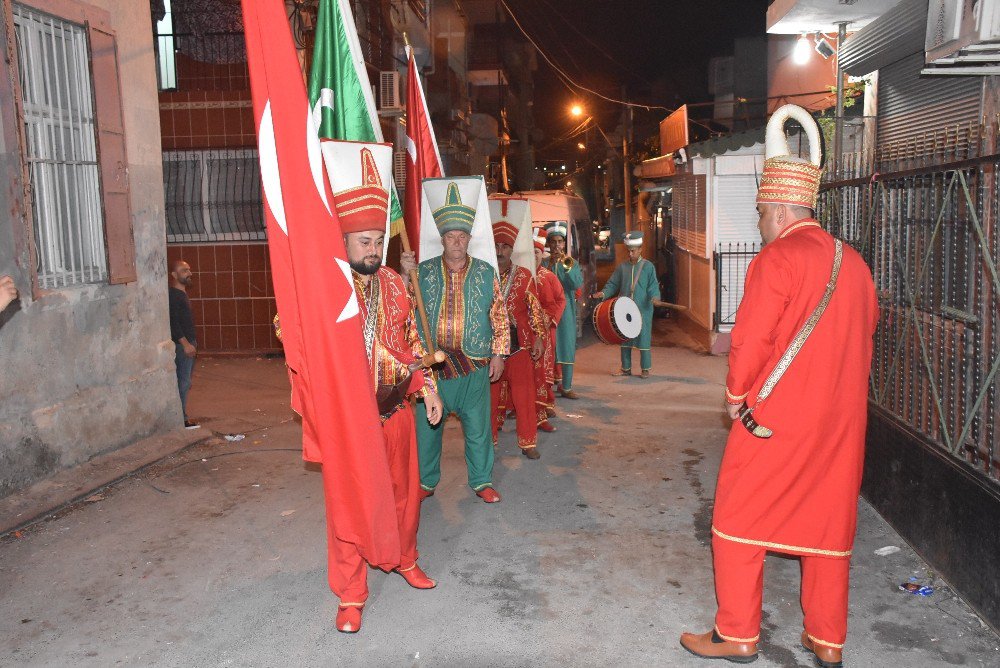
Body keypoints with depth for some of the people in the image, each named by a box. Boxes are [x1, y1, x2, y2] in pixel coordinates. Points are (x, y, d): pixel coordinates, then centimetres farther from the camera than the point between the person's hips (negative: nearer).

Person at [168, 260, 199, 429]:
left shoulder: (182, 294, 17)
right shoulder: (173, 295, -14)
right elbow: (173, 322, -21)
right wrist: (185, 343, -23)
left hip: (189, 343, 10)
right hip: (182, 344, -10)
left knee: (185, 381, 13)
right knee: (183, 382, -7)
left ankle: (182, 416, 19)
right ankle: (181, 419, -3)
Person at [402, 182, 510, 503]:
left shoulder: (485, 272, 4)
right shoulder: (425, 271, 6)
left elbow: (499, 317, 4)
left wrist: (498, 354, -1)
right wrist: (405, 273, -11)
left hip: (474, 364, -1)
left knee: (477, 426, 6)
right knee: (427, 424, 8)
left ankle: (482, 482, 21)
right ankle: (426, 481, 24)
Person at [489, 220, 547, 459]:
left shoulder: (524, 276, 4)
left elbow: (534, 309, 4)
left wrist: (539, 337, -4)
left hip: (519, 344, -1)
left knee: (524, 396, 0)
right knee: (490, 395, 8)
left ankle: (528, 442, 11)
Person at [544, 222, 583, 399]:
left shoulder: (572, 262, 9)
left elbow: (577, 284, -7)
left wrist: (567, 265, -20)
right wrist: (550, 264, -19)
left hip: (566, 310, 2)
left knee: (567, 348, 1)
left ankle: (566, 387, 8)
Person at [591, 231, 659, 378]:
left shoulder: (648, 266, 1)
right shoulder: (622, 267, 9)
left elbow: (653, 286, -1)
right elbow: (613, 284, 8)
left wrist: (654, 297, -20)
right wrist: (603, 293, -10)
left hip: (643, 310, -3)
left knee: (643, 338, -1)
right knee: (624, 338, 9)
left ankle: (646, 368, 11)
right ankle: (626, 368, 20)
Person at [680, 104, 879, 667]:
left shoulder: (778, 257, -14)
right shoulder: (853, 262, 7)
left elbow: (751, 339, -17)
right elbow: (865, 334, 13)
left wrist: (736, 395, -3)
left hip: (776, 414, -7)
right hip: (841, 415, 7)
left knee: (738, 520, 7)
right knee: (828, 522, 15)